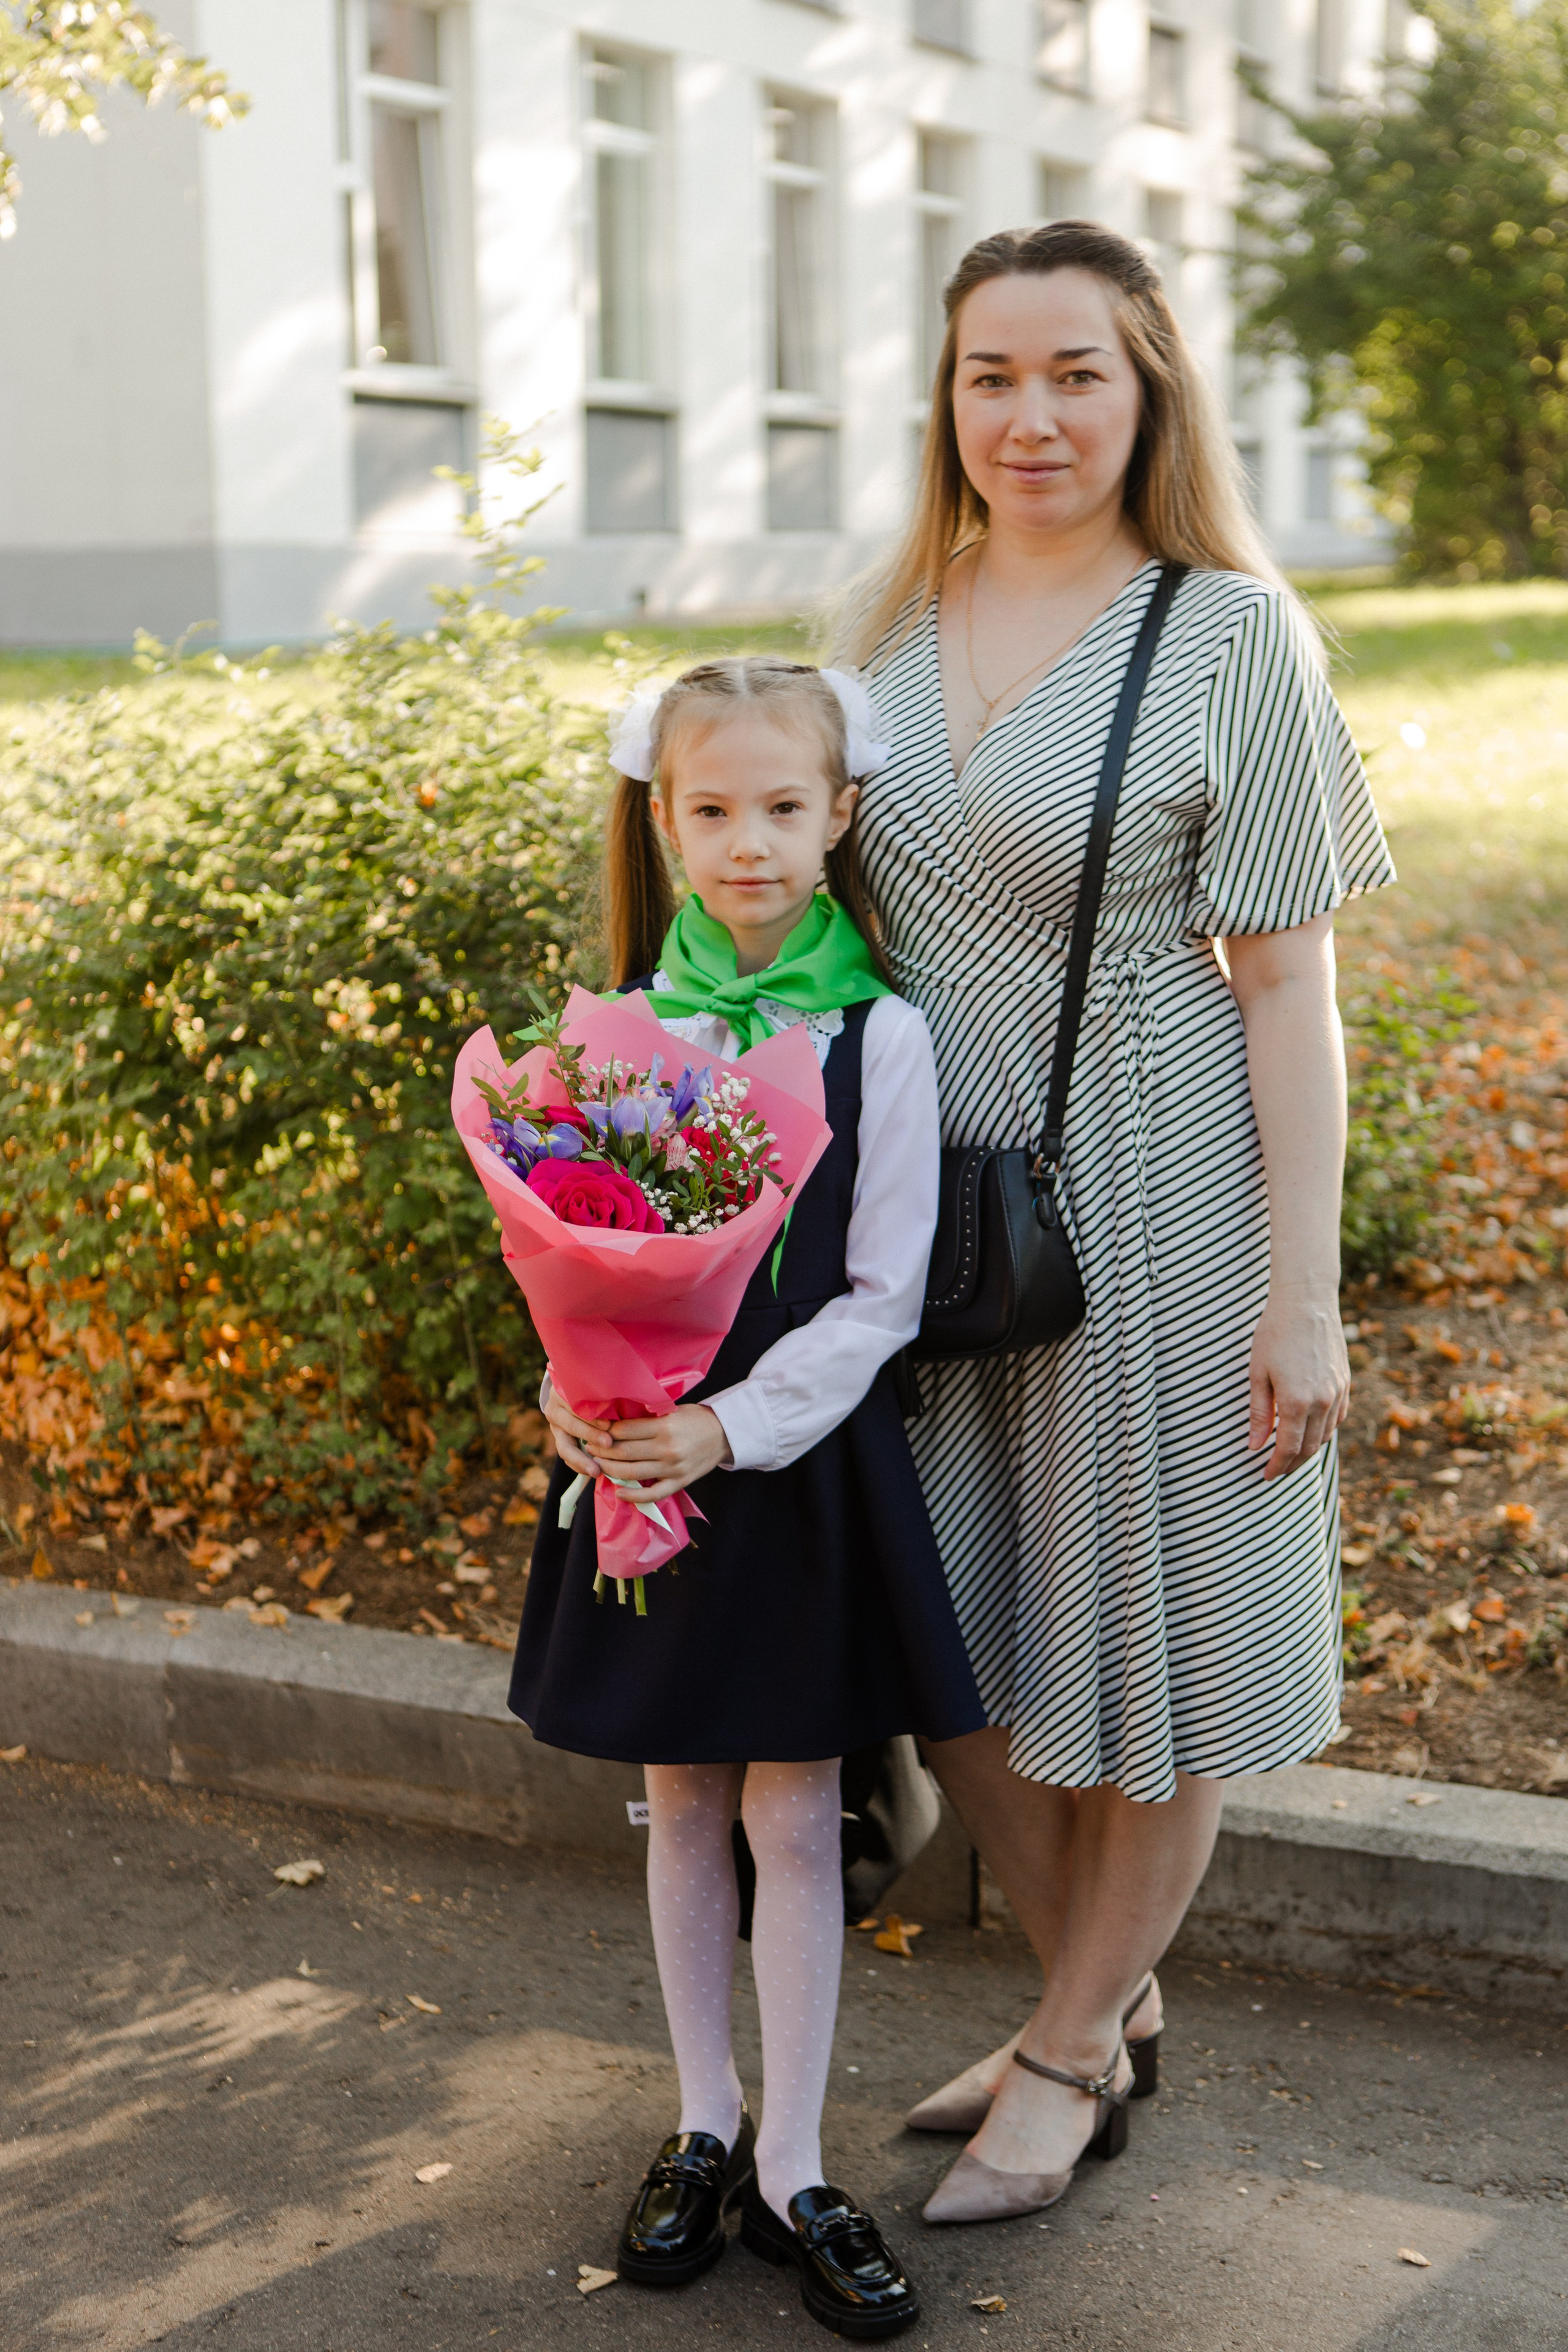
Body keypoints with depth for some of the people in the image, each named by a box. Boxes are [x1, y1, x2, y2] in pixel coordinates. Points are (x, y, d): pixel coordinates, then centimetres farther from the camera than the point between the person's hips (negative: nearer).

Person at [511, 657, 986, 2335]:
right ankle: (705, 2122, 30)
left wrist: (730, 1425, -20)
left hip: (803, 1461, -3)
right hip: (647, 1461, 3)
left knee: (794, 1820, 4)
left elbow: (881, 1295, -10)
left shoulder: (881, 1036, -8)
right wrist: (579, 1396, -15)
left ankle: (792, 2171, 17)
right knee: (681, 1806, 14)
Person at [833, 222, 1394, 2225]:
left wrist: (1300, 1291, -13)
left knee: (1152, 1633, 8)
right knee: (952, 1635, 14)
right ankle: (1105, 2005, 37)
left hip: (1150, 1195, -5)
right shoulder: (893, 620, 4)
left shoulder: (1230, 632, -10)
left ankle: (1071, 2052, 30)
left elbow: (1287, 983, -10)